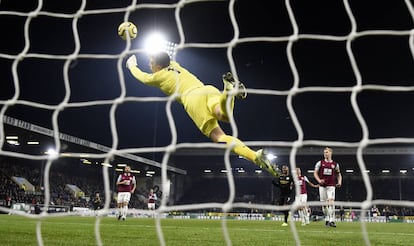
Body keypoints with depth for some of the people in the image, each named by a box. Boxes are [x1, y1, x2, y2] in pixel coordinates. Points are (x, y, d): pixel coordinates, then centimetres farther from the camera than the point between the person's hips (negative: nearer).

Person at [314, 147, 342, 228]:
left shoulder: (335, 164, 6)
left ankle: (332, 221, -17)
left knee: (331, 201, -16)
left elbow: (338, 174, 17)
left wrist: (339, 182, 0)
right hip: (322, 185, 1)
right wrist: (319, 180, -11)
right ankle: (327, 219, 21)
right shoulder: (320, 163, 4)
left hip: (331, 185, -1)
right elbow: (315, 173, 6)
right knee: (324, 203, 6)